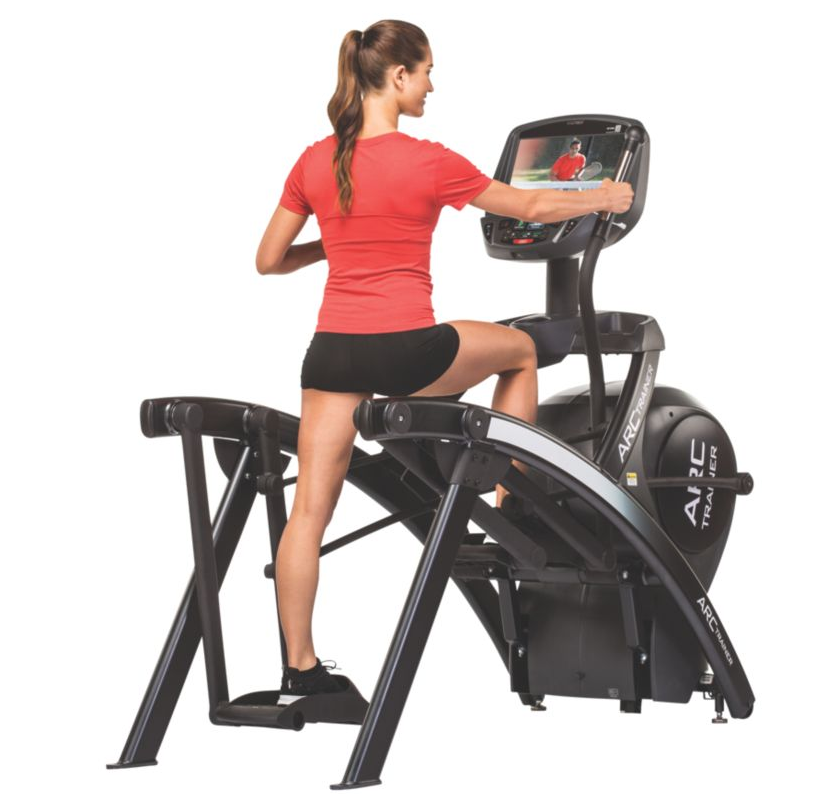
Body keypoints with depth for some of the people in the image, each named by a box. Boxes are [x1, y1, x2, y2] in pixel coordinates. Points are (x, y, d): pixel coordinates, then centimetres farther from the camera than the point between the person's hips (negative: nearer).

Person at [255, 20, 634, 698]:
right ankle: (508, 497, 27)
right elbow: (529, 207, 5)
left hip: (334, 353, 4)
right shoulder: (428, 163, -8)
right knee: (521, 349, 24)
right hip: (405, 350, -4)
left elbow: (269, 261, 12)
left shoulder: (314, 163, 5)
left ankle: (300, 666, 10)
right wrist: (603, 201, 21)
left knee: (310, 508, 7)